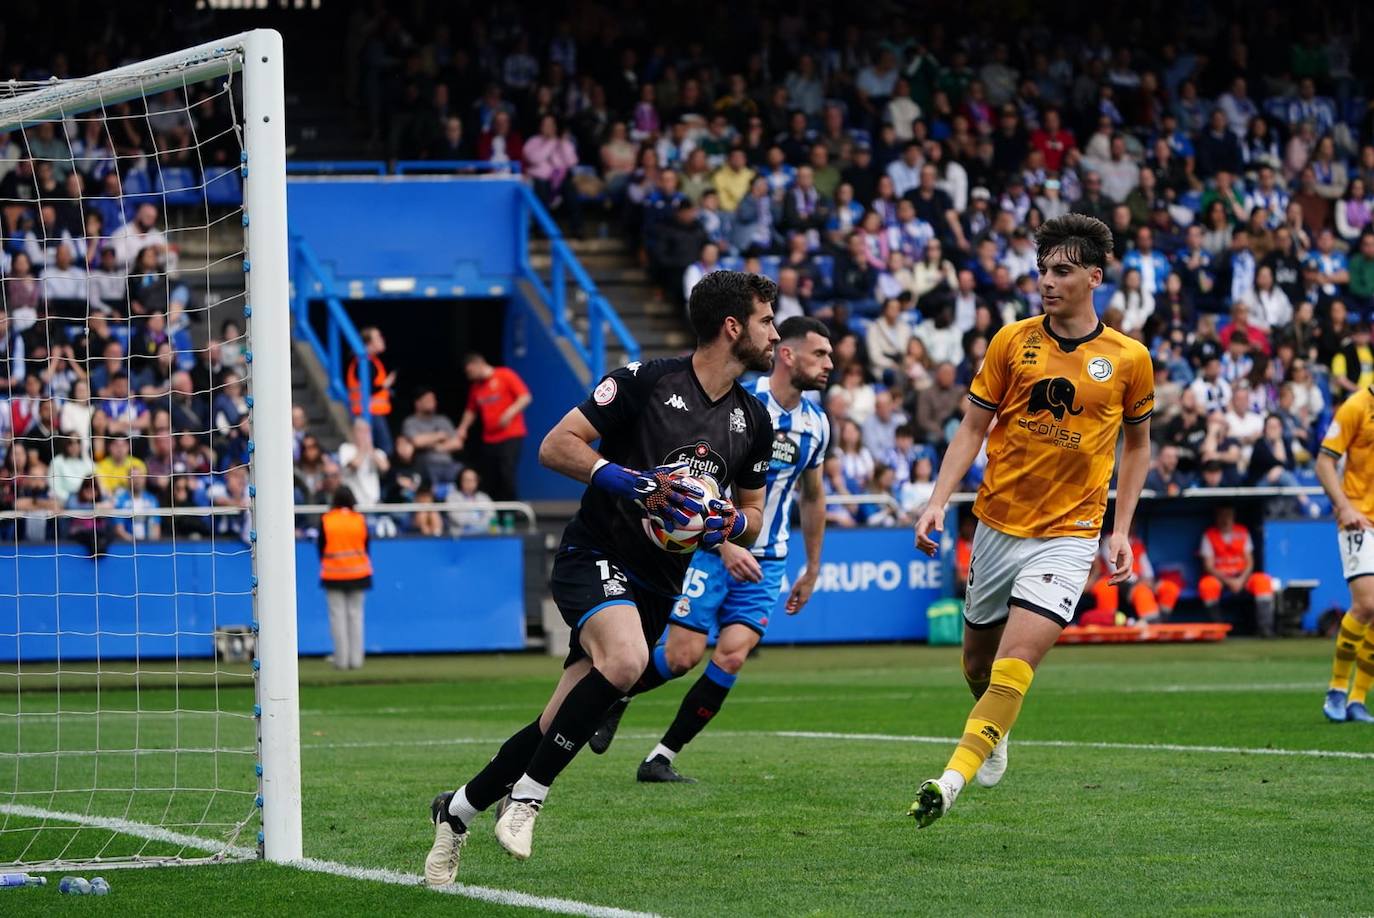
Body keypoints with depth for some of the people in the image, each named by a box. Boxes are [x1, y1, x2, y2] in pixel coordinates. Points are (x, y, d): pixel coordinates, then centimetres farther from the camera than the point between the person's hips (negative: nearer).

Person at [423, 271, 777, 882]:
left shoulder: (754, 421, 9)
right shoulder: (647, 381, -10)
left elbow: (752, 515, 20)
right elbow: (556, 446, -10)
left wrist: (732, 524, -4)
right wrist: (630, 482, -22)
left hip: (656, 587, 6)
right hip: (596, 556, -6)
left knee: (557, 727, 1)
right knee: (626, 661, -35)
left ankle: (457, 811, 22)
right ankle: (527, 795, -20)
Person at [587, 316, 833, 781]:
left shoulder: (816, 423, 6)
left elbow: (813, 498, 20)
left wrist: (812, 569, 23)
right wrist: (725, 544, -24)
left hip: (765, 562, 5)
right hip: (712, 547, -5)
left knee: (732, 656, -12)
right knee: (684, 654, -10)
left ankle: (660, 758, -3)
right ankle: (618, 695, 22)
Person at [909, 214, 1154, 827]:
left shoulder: (1129, 358, -1)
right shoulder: (1012, 341, 0)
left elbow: (1137, 444, 13)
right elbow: (972, 428, 4)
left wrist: (1121, 531, 6)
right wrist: (938, 502, -9)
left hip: (1068, 535, -3)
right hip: (997, 525, 3)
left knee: (1017, 661, -20)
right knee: (977, 660, 15)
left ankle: (954, 779, -21)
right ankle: (995, 734, 47)